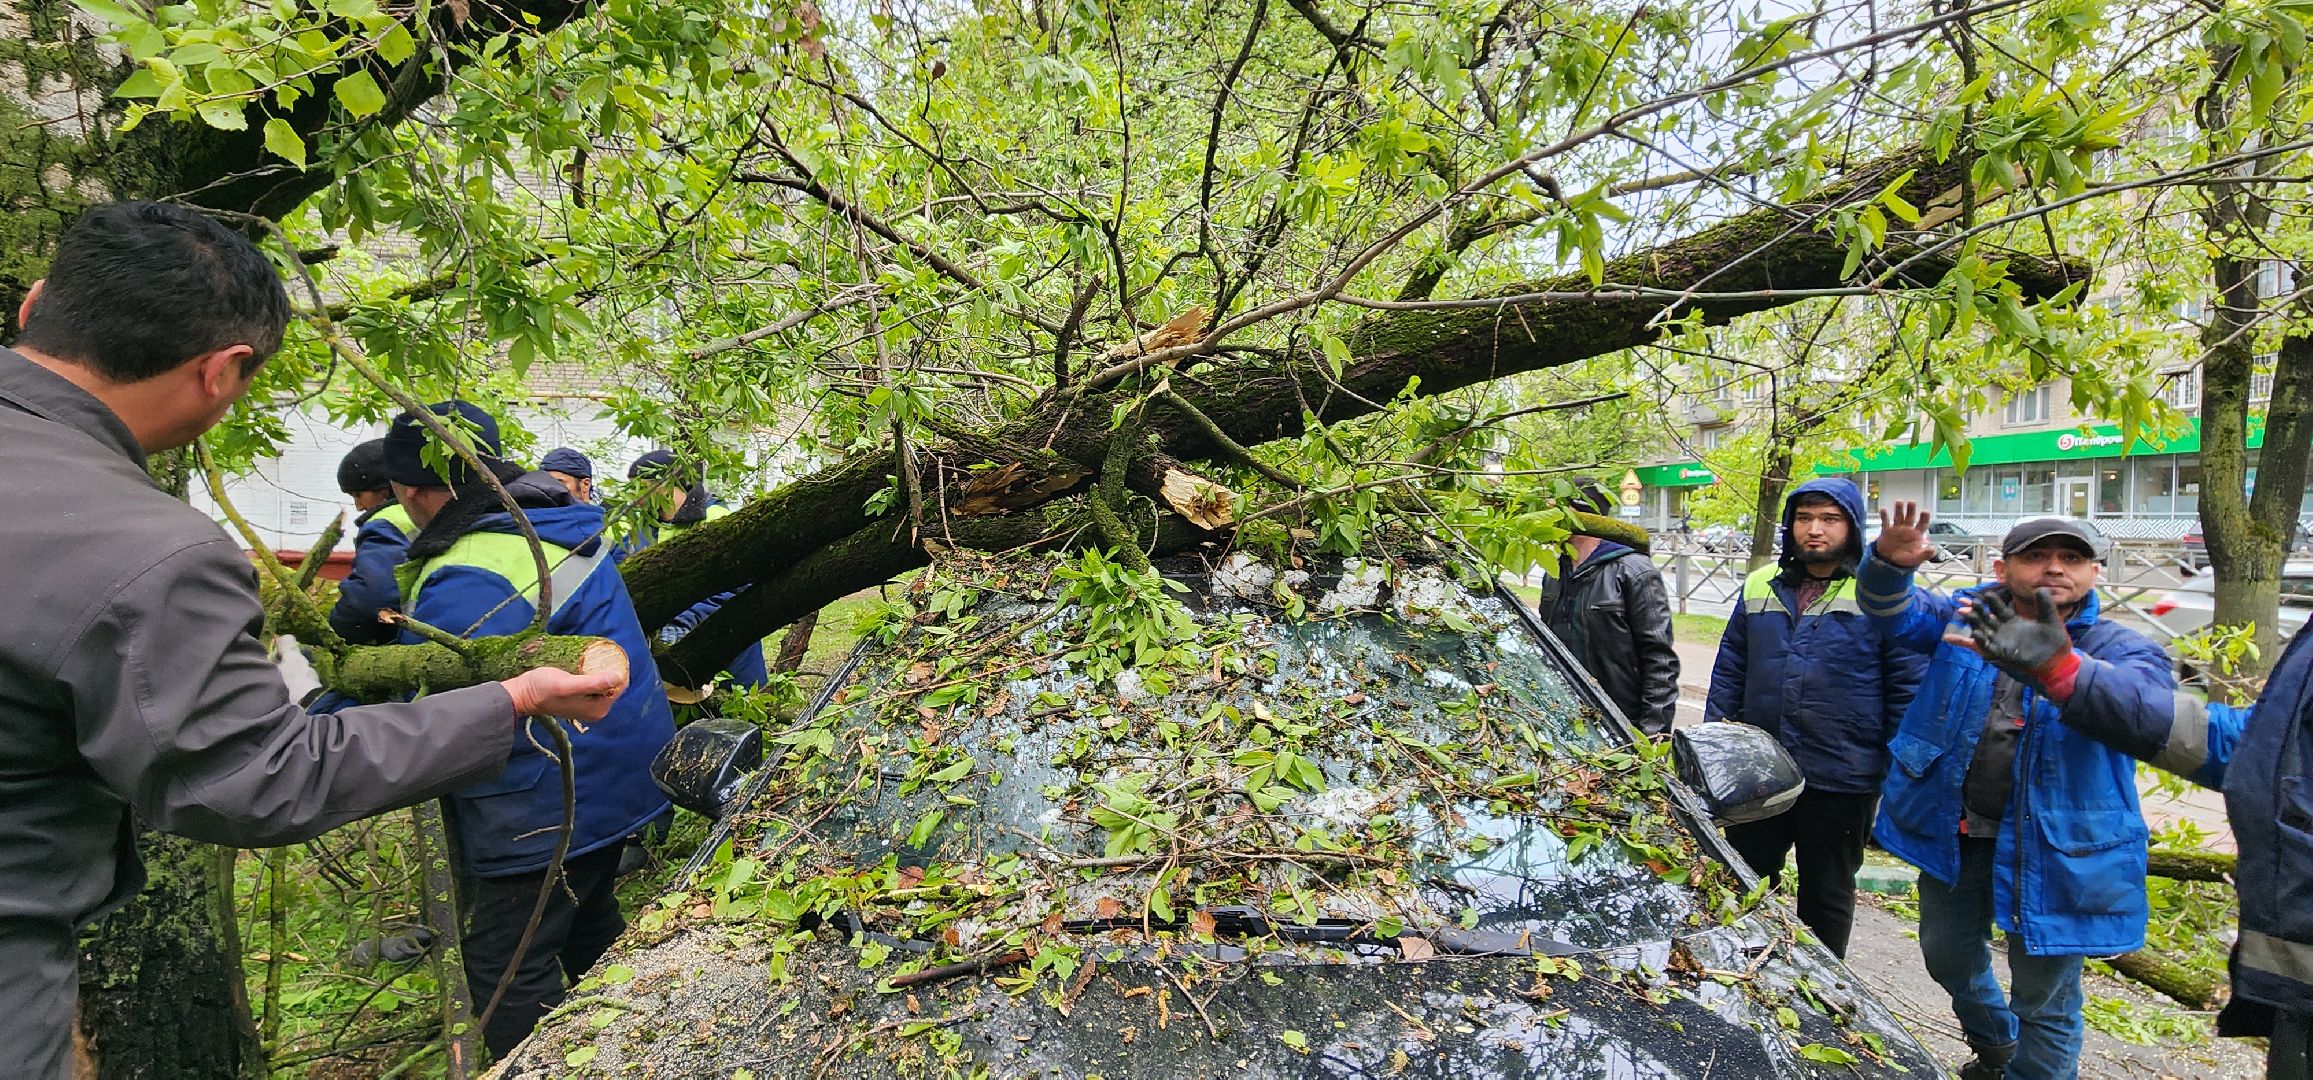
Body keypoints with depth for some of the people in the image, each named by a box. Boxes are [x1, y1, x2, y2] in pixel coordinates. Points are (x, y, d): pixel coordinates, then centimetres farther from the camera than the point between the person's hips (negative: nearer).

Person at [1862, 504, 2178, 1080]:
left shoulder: (2120, 650, -12)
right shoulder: (1966, 615, -1)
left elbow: (2152, 718, -32)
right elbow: (1894, 610, -15)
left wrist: (2059, 670, -52)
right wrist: (1890, 563, -39)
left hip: (2055, 853, -4)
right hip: (1951, 834, 4)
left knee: (2044, 1001, 10)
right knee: (1948, 956, 25)